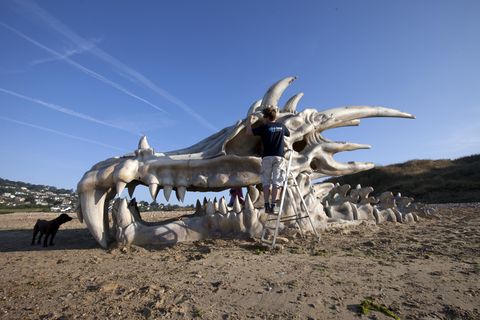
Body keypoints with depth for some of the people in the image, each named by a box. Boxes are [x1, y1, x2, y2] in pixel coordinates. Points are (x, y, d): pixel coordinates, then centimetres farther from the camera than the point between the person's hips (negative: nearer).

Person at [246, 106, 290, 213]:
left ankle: (267, 205, -1)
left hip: (267, 157, -2)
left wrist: (250, 122, 20)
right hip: (279, 156, 2)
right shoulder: (281, 126, 12)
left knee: (266, 182, 4)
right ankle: (273, 205, -5)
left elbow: (249, 132, 3)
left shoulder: (264, 127, 1)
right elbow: (289, 134, 33)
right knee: (276, 182, 0)